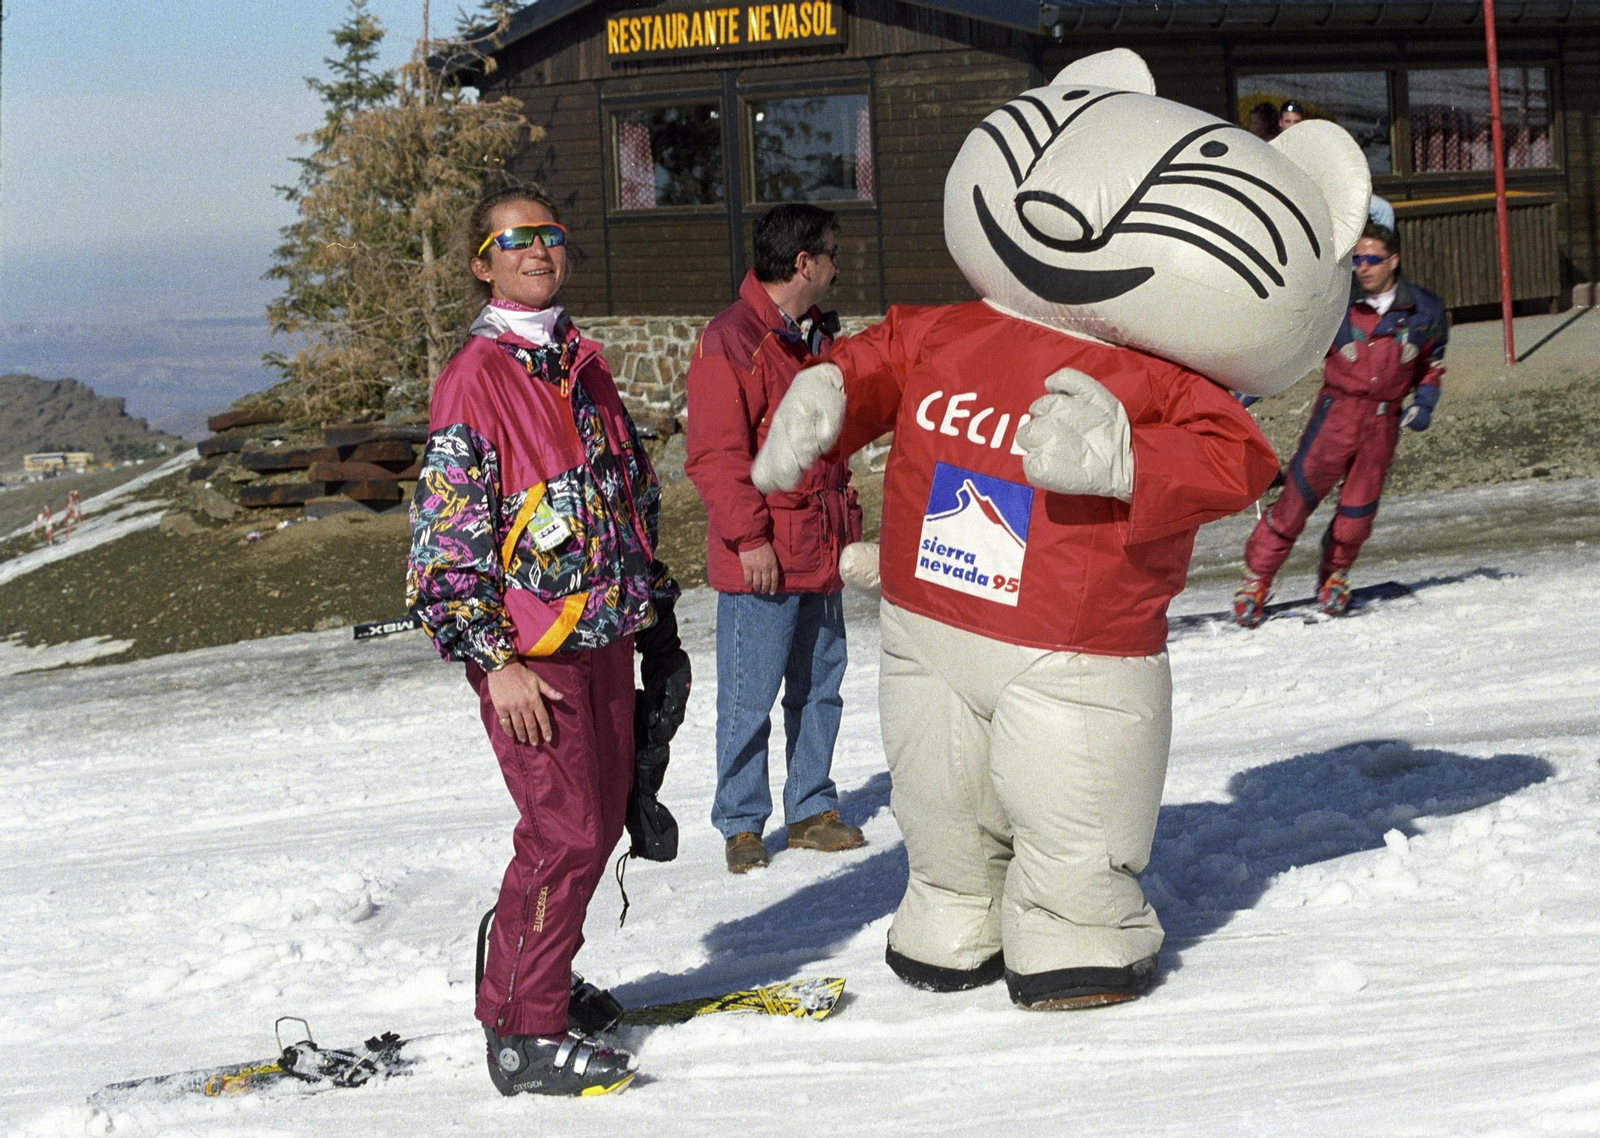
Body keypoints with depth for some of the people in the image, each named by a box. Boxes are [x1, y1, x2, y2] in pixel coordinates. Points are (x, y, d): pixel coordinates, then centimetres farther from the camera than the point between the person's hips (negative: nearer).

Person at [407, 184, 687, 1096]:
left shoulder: (586, 368, 13)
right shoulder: (474, 380, -9)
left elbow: (638, 496, 22)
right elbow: (447, 535, -13)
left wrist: (657, 618, 21)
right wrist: (496, 658, -17)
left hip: (607, 636, 7)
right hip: (527, 647, -7)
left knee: (601, 817, 11)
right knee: (567, 830, -10)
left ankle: (538, 976, 30)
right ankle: (523, 1033, -1)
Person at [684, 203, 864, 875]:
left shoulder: (818, 337, 15)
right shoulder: (732, 339, -13)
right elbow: (715, 454, -16)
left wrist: (845, 519, 20)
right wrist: (749, 536, -18)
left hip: (822, 551, 8)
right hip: (761, 560, -8)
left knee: (819, 688, 13)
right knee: (750, 699, -1)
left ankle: (811, 811, 24)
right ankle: (741, 826, 10)